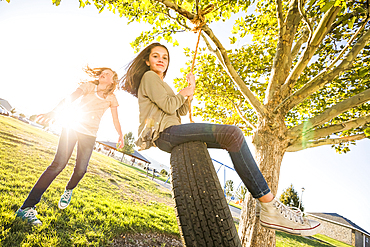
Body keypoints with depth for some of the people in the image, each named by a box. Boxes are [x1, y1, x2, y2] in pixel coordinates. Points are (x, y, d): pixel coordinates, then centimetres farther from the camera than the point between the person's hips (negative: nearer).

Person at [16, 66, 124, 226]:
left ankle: (68, 191, 32)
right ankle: (27, 207, -9)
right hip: (73, 127, -2)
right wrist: (53, 113, -21)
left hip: (89, 135, 2)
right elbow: (70, 99, -7)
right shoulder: (88, 86, 5)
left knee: (81, 169, -4)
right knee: (58, 164, -14)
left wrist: (120, 135, -2)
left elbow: (115, 119, 9)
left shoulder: (111, 98, 11)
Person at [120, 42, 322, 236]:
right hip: (165, 133, -9)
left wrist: (190, 90, 11)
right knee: (232, 133, -26)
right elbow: (169, 106, -12)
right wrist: (184, 92, 6)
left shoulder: (160, 82, 32)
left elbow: (181, 112, 22)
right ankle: (270, 208, -24)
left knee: (232, 137, -2)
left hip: (171, 136, 9)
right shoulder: (149, 77, 4)